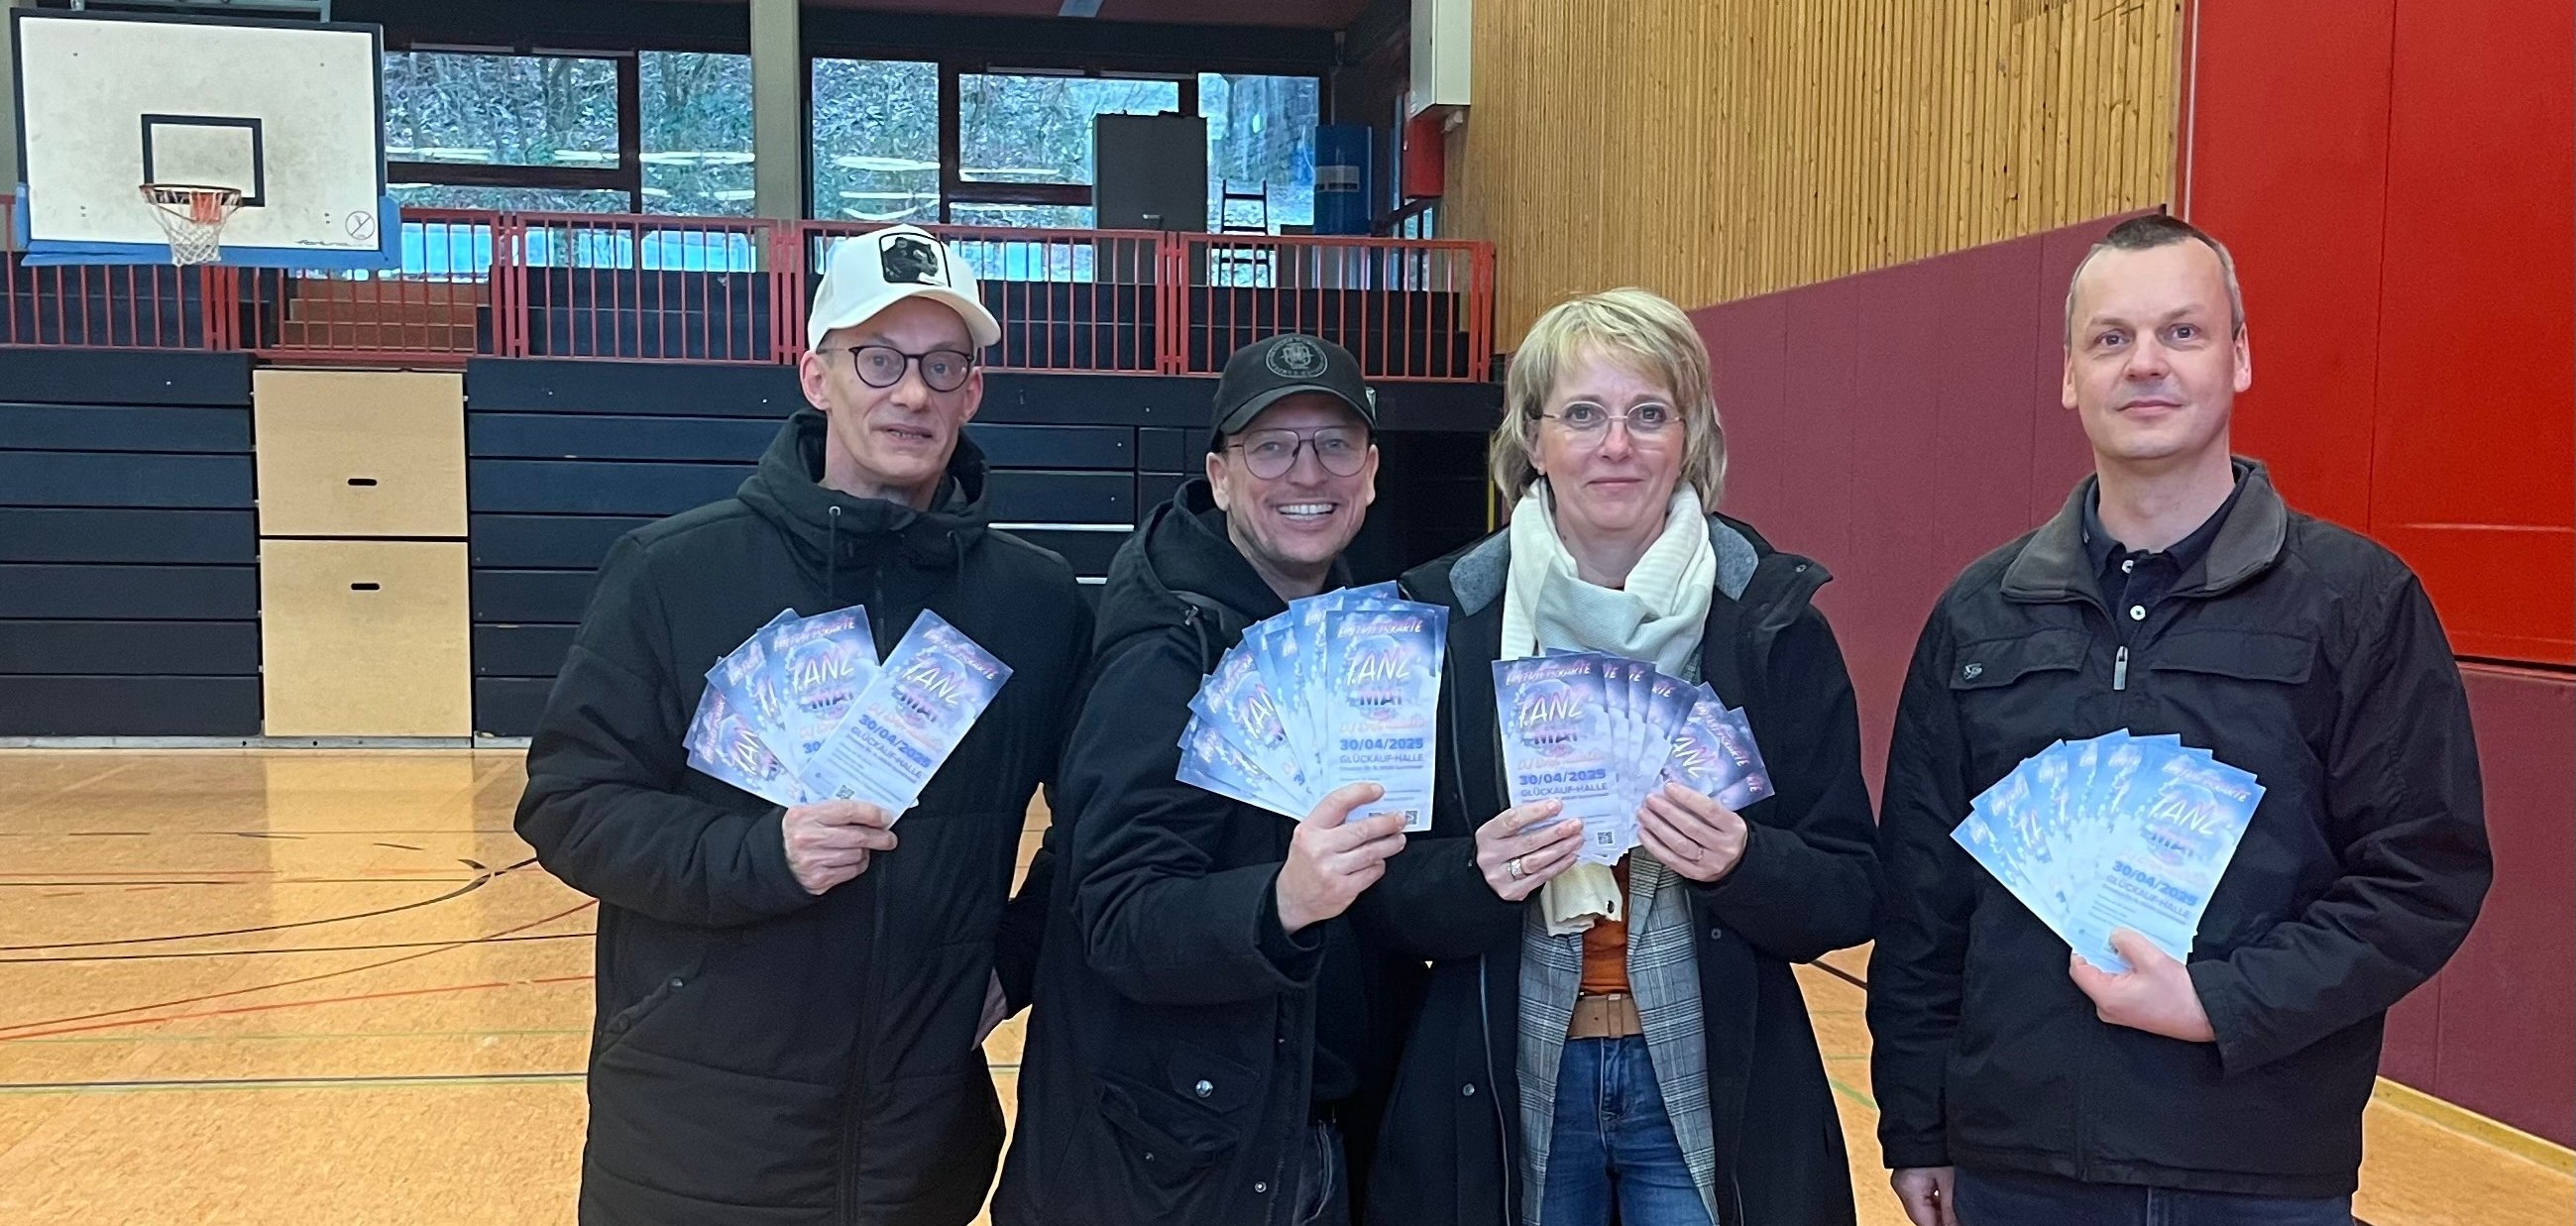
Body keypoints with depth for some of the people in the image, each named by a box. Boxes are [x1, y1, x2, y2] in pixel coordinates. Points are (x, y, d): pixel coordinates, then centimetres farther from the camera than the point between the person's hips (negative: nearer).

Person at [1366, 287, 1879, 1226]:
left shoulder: (1773, 617, -5)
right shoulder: (1444, 617, -4)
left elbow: (1849, 894, -4)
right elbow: (1393, 894, -2)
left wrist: (1742, 863, -23)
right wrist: (1477, 875, -21)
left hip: (1713, 1088, 0)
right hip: (1503, 1088, 1)